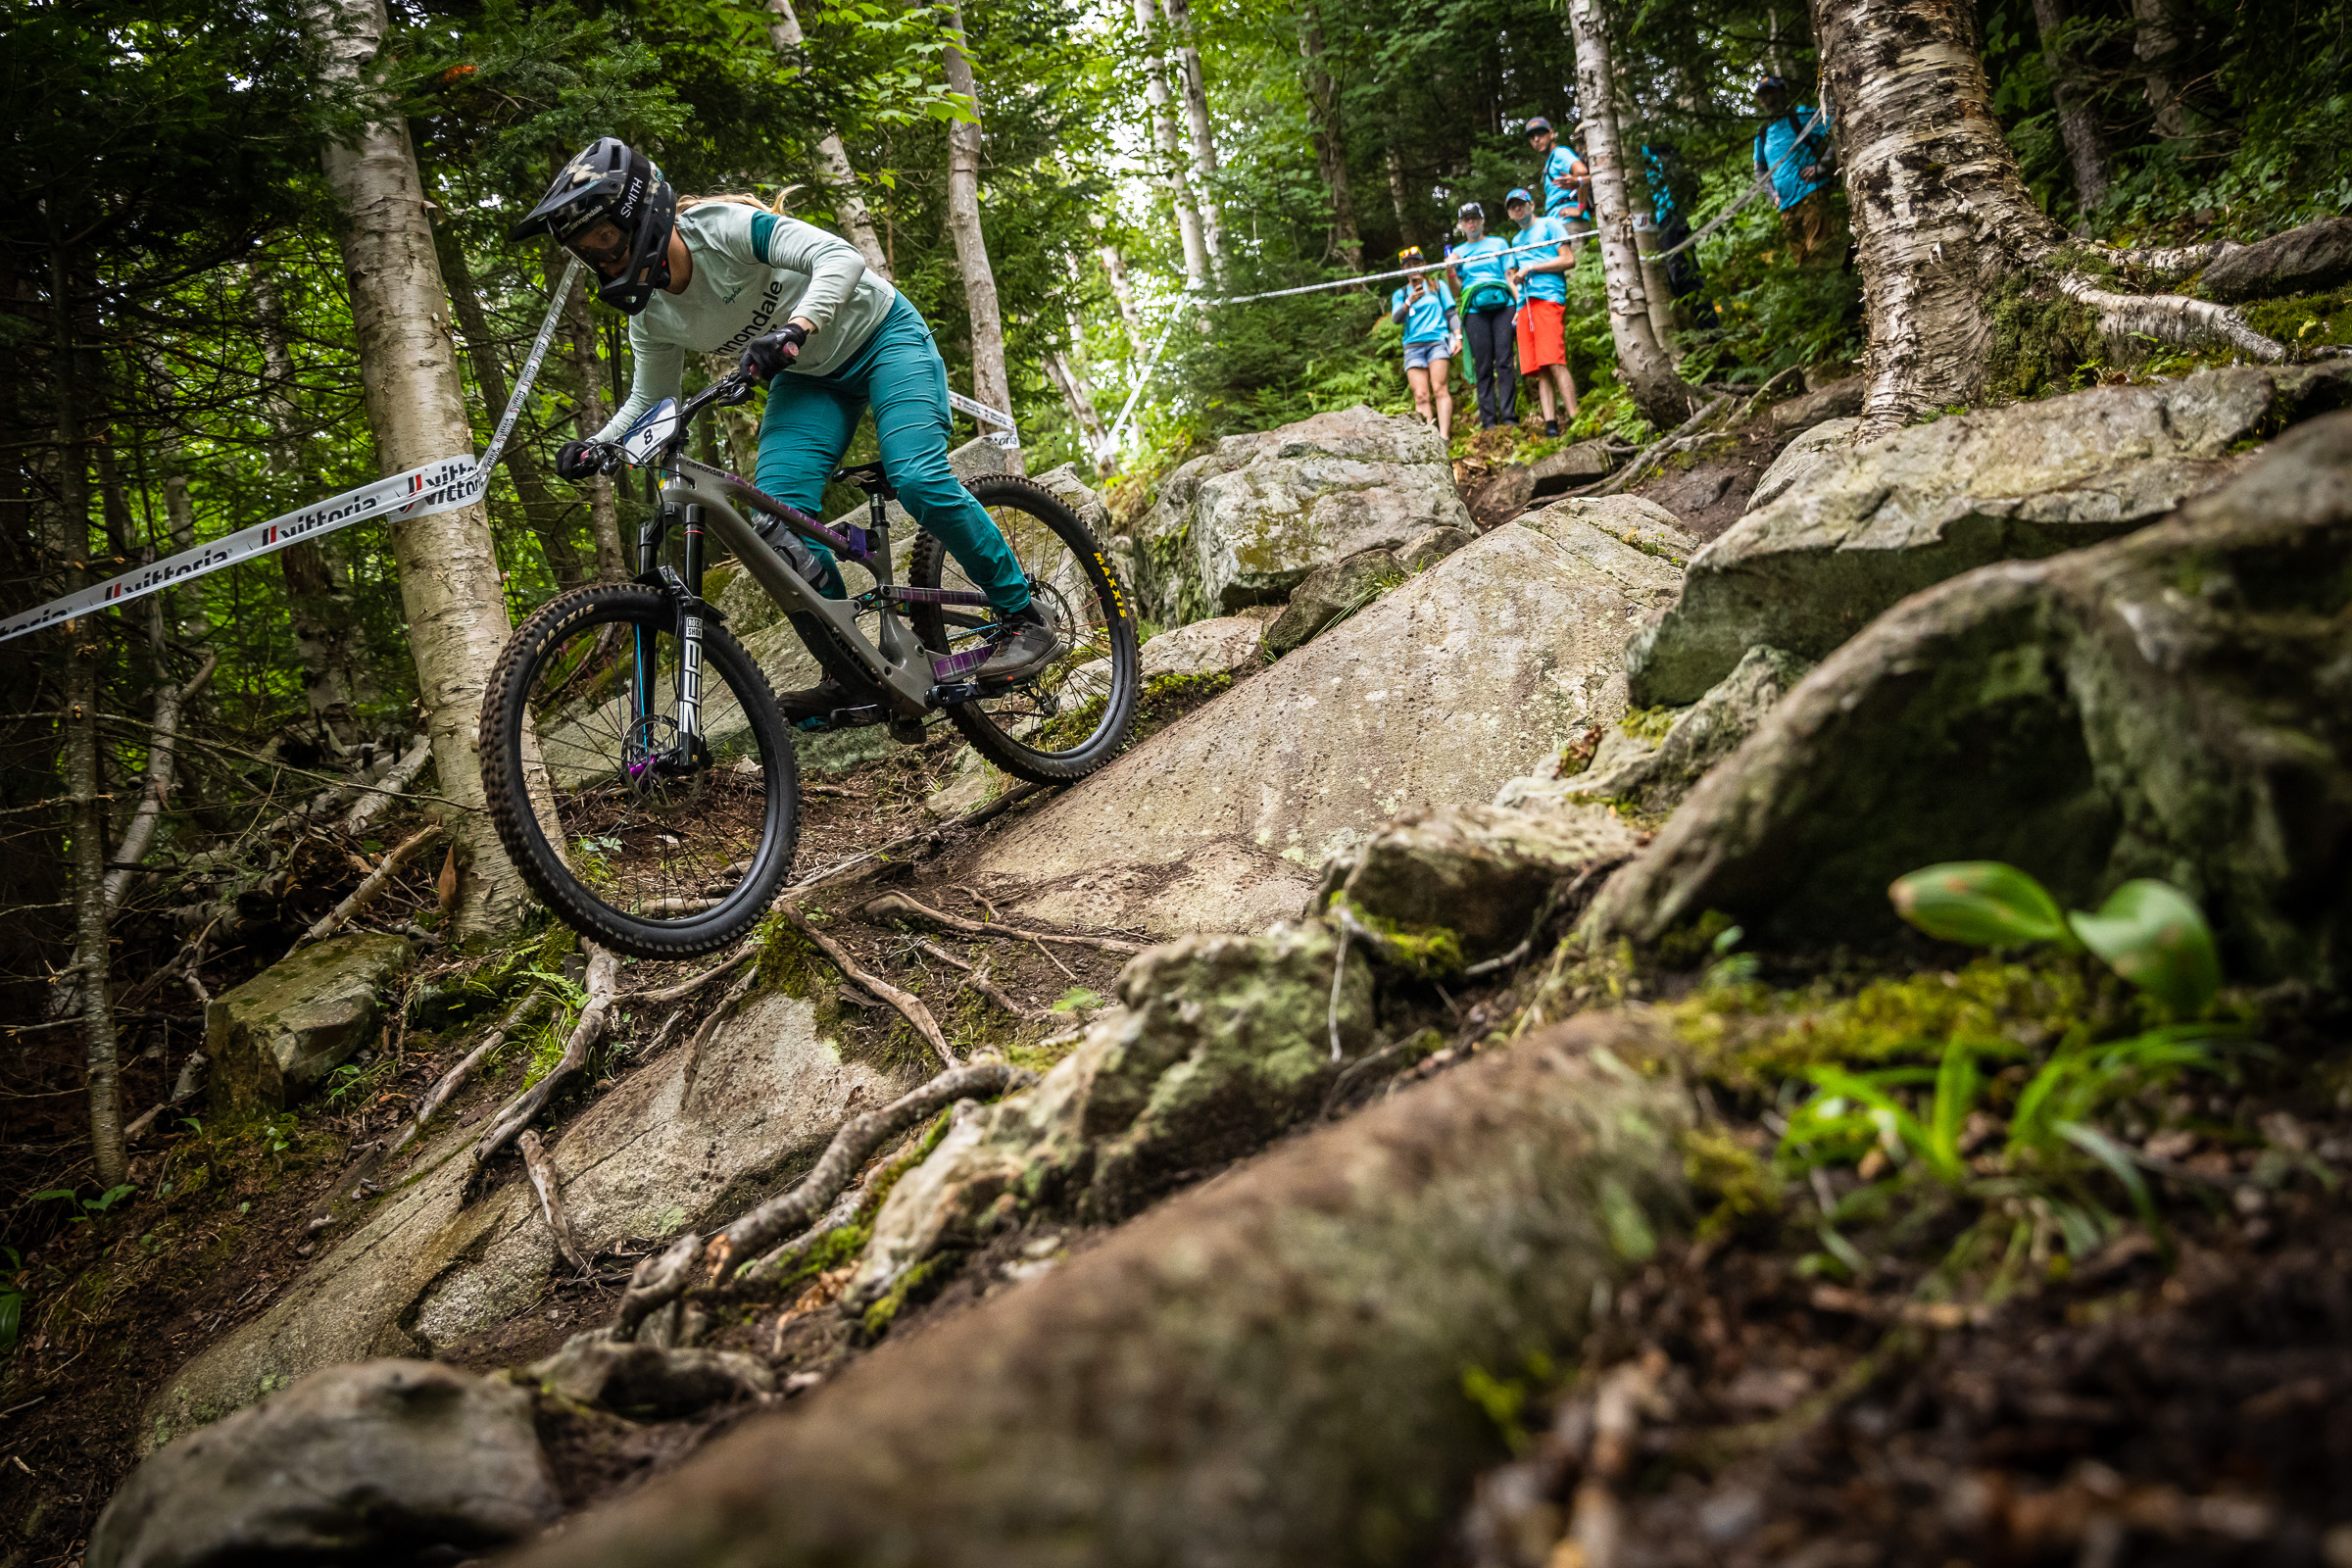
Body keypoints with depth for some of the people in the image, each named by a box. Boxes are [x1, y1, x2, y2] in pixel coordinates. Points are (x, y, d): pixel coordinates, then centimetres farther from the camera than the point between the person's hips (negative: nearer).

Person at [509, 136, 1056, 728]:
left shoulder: (725, 227, -28)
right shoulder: (651, 315, -8)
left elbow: (842, 259, -39)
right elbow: (648, 402, 6)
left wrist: (794, 329, -56)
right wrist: (594, 447, -12)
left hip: (882, 334, -6)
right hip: (810, 376, 6)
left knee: (919, 481, -26)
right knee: (776, 517, -16)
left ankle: (1023, 617, -9)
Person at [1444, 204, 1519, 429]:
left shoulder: (1498, 244, 17)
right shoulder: (1457, 252, 19)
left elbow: (1510, 276, 12)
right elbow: (1457, 288, 14)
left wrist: (1519, 305, 0)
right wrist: (1451, 271, -6)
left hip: (1502, 303, -1)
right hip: (1475, 309, 1)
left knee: (1504, 361, -10)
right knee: (1483, 366, -5)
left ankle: (1509, 416, -12)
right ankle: (1488, 421, -6)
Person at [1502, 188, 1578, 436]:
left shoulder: (1549, 224, 8)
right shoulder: (1518, 239, 29)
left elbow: (1568, 259, -3)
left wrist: (1530, 268, -5)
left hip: (1548, 297, -7)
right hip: (1525, 304, 7)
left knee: (1554, 363, -20)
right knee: (1539, 370, -4)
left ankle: (1574, 420, -23)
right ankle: (1550, 424, -11)